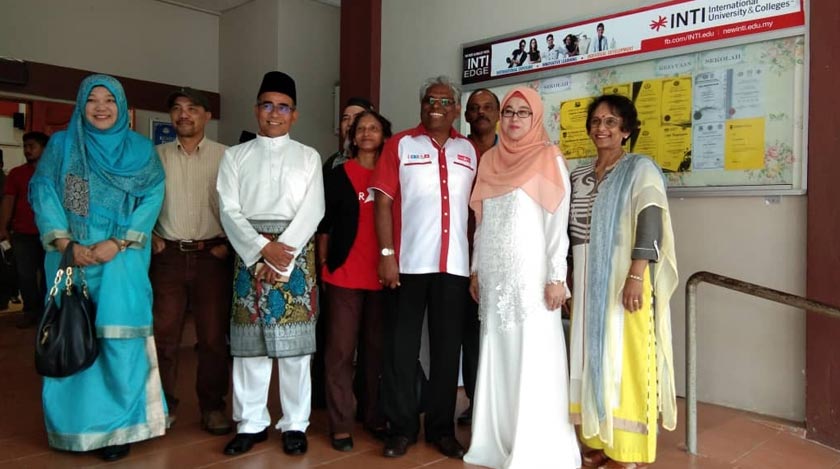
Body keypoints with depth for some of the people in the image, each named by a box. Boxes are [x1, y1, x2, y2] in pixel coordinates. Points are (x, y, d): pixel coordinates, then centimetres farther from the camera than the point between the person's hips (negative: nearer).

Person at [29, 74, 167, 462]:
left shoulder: (141, 149, 7)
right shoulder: (61, 145, 10)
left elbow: (151, 198, -2)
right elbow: (43, 194, 2)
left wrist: (117, 243, -13)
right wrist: (67, 245, -11)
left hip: (122, 259, -1)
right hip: (71, 257, 2)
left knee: (119, 336, -8)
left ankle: (119, 426, 4)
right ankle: (74, 423, 18)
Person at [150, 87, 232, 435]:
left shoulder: (225, 156, 3)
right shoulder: (156, 156, 9)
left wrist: (230, 243, -7)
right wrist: (149, 237, 0)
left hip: (211, 255, -1)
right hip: (168, 255, 2)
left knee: (213, 336, 4)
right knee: (164, 334, 6)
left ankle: (212, 407, 17)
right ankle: (164, 403, 22)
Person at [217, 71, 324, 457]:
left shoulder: (308, 157, 10)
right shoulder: (235, 155, 11)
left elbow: (313, 210, -1)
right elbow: (229, 210, 0)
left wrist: (282, 251, -12)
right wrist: (263, 248, -13)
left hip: (295, 250, -1)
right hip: (249, 250, 1)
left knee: (294, 342, 1)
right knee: (248, 341, 4)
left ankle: (295, 424, 12)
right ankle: (251, 423, 16)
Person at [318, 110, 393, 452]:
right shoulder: (338, 175, 6)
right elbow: (324, 223, 5)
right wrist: (324, 264, -1)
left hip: (381, 275, 2)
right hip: (344, 275, -1)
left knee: (377, 348, 9)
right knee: (341, 350, -1)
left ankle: (375, 416, 22)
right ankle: (341, 424, 8)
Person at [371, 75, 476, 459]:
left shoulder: (469, 151, 12)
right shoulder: (399, 145, 3)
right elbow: (384, 202, -3)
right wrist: (386, 253, -11)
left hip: (455, 265, 3)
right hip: (409, 262, -2)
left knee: (447, 348, 10)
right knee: (401, 347, 5)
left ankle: (442, 427, 23)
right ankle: (401, 427, 18)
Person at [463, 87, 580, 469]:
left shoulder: (549, 160, -2)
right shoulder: (490, 161, 14)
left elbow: (558, 223, -7)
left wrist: (556, 277, -12)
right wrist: (476, 270, 12)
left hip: (531, 276, -5)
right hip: (494, 277, 5)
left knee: (533, 362, -3)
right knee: (496, 359, 9)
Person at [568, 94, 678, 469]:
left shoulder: (640, 168, -2)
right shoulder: (578, 176, 13)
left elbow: (649, 223, -14)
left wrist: (636, 276, -24)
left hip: (623, 280, -5)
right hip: (586, 282, 6)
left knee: (624, 361, -1)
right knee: (592, 360, 9)